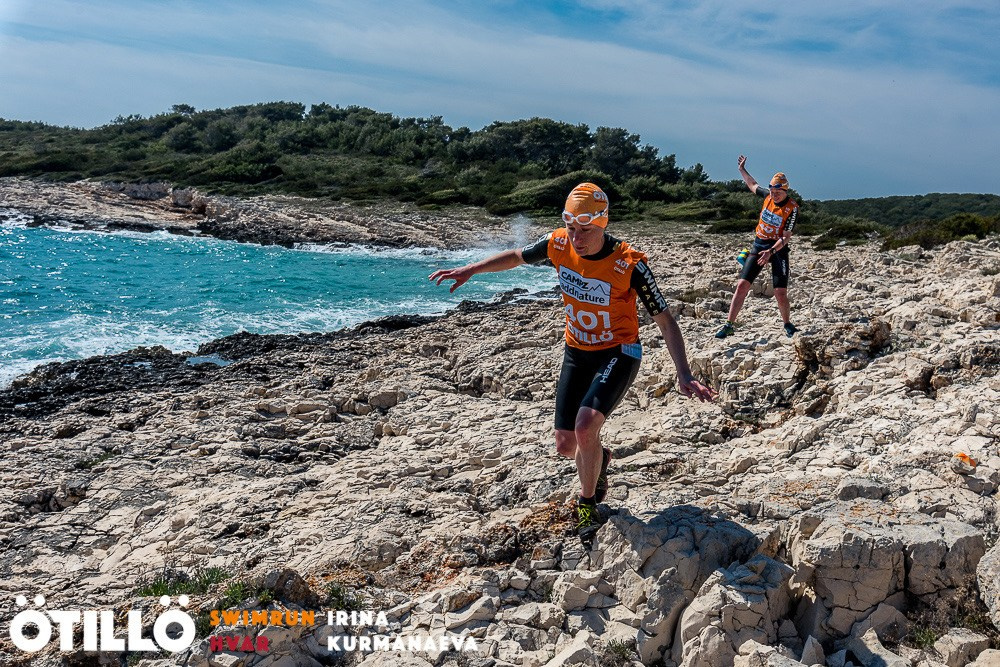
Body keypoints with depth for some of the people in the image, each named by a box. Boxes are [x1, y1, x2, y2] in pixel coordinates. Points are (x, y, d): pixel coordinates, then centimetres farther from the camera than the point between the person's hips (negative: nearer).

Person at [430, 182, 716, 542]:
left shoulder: (629, 264, -25)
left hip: (618, 353, -5)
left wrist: (684, 375, -29)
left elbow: (665, 321, -20)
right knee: (566, 444, 4)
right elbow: (517, 256, 9)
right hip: (576, 351, 5)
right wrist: (470, 269, 6)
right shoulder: (558, 244, -13)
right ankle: (599, 459, 43)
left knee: (586, 425, -26)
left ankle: (588, 503, 3)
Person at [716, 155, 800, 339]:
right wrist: (742, 170, 27)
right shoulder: (767, 194, 1)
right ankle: (729, 325, -2)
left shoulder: (792, 208, -12)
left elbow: (786, 237, -17)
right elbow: (753, 185, 25)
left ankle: (788, 325, 17)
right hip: (759, 246, 4)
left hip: (778, 249, -4)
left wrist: (771, 252, -30)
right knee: (742, 285, -6)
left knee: (780, 293, -9)